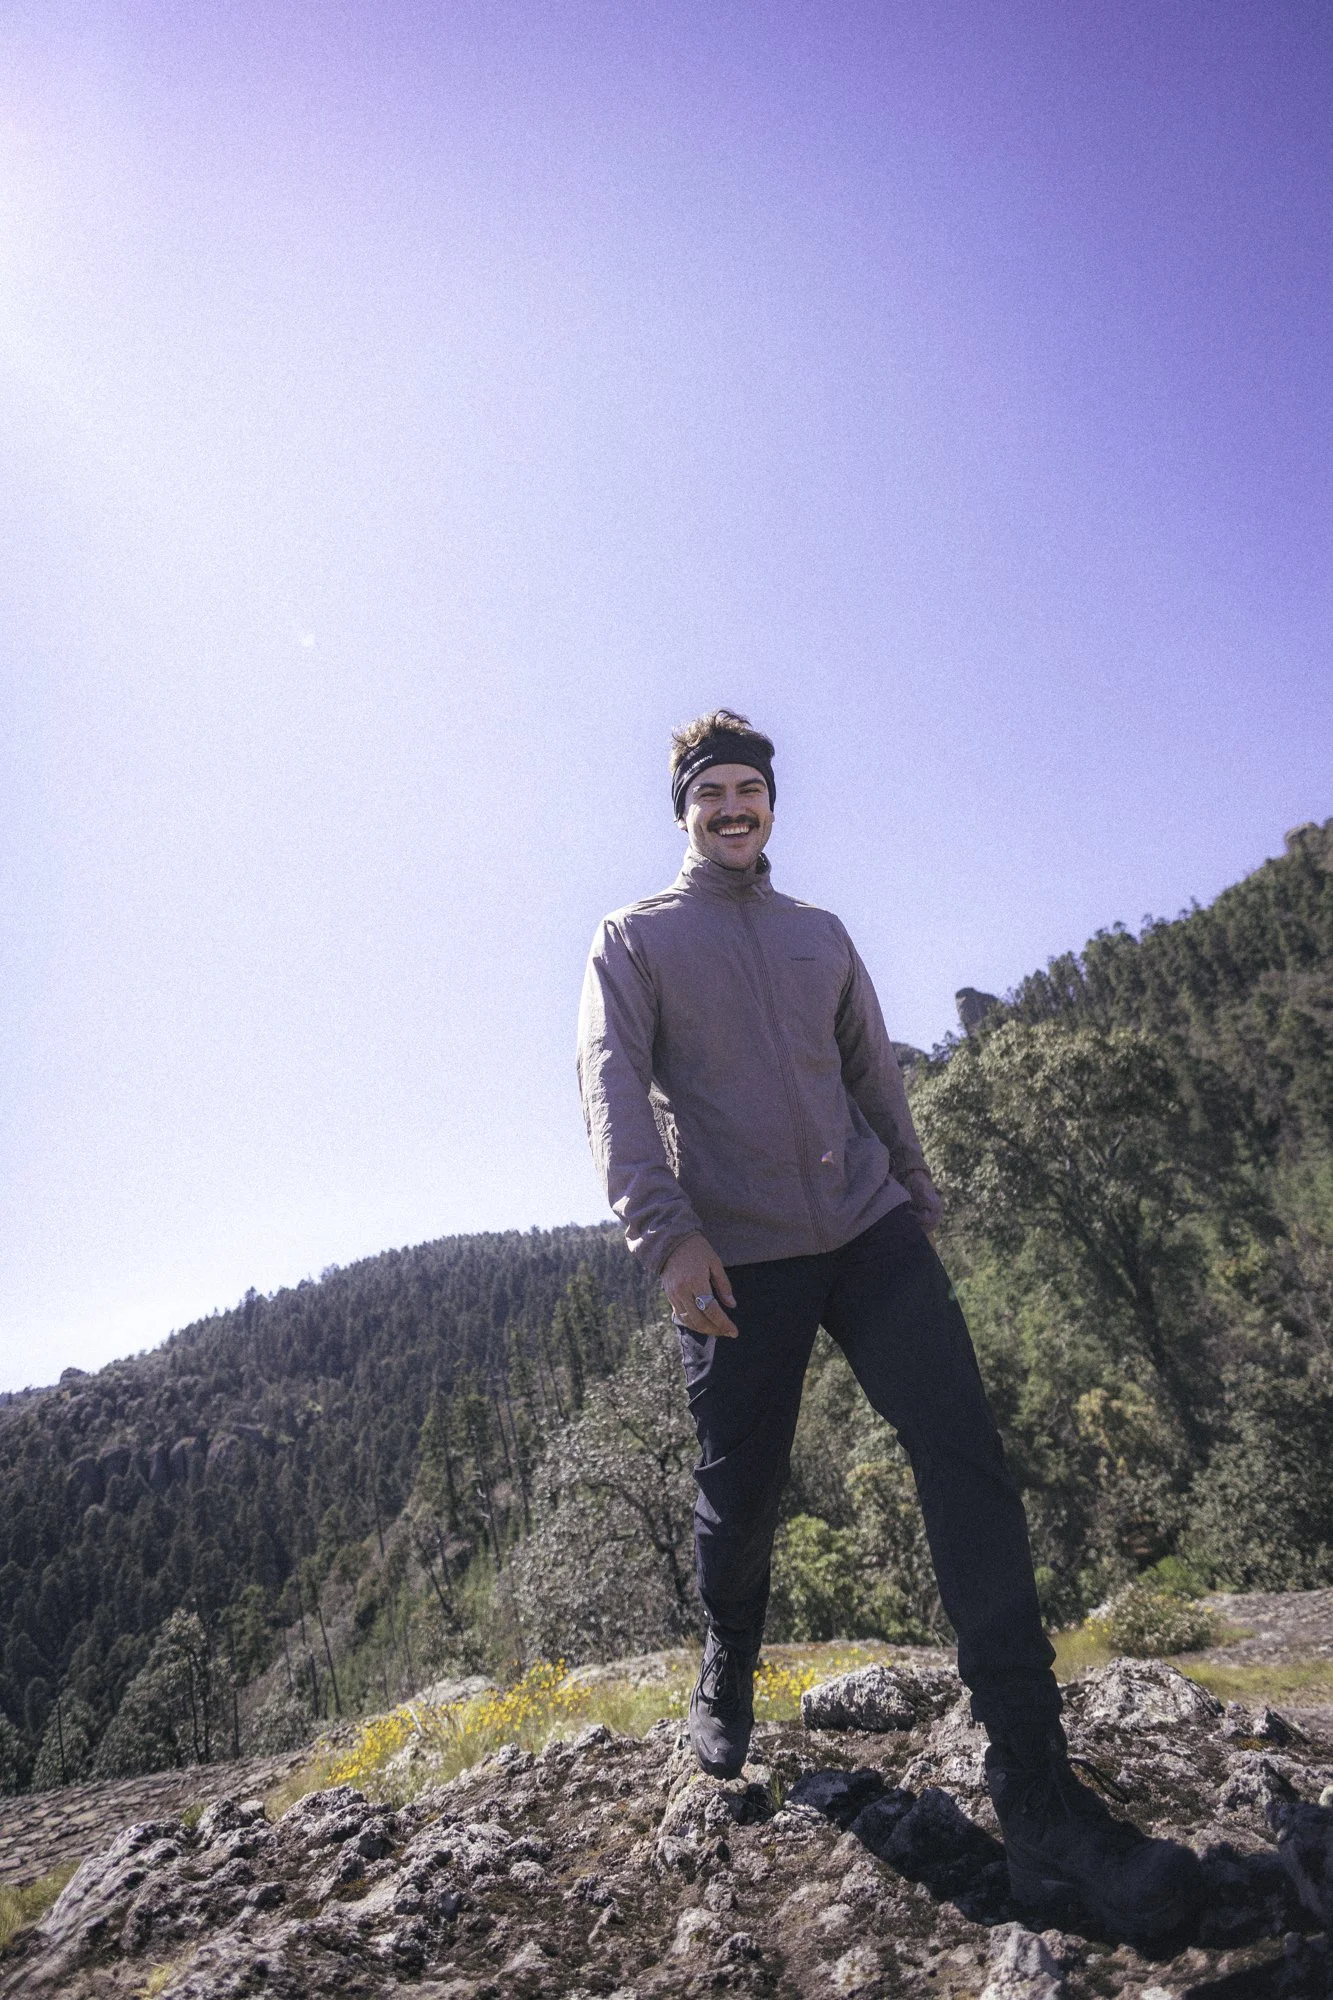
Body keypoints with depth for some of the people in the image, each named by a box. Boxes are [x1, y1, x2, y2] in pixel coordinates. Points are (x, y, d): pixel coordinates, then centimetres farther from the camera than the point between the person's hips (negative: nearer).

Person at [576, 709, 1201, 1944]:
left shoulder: (822, 935, 17)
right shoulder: (636, 940, 4)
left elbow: (873, 1074, 19)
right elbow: (613, 1090, -8)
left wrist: (919, 1200, 17)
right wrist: (664, 1232, -20)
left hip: (869, 1227, 4)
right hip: (736, 1257, -3)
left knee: (966, 1457, -9)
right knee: (740, 1493, 5)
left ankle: (1039, 1803, -2)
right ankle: (726, 1680, 38)